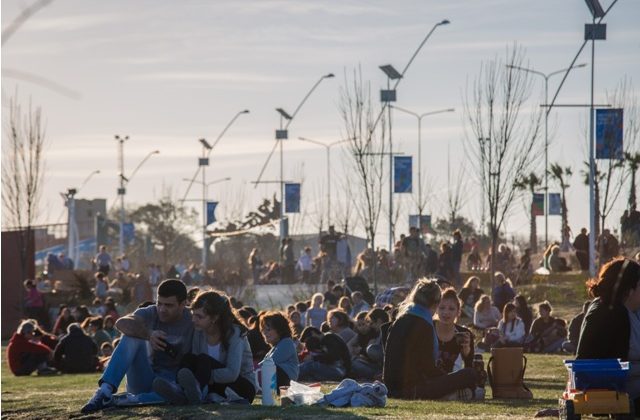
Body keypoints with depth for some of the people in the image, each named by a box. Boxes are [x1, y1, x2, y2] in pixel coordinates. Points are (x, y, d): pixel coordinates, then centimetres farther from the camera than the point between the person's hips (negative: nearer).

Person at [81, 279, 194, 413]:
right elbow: (122, 323, -26)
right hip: (143, 380, 2)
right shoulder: (152, 313, -5)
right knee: (132, 335, -22)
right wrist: (149, 334, -43)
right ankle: (105, 390, -34)